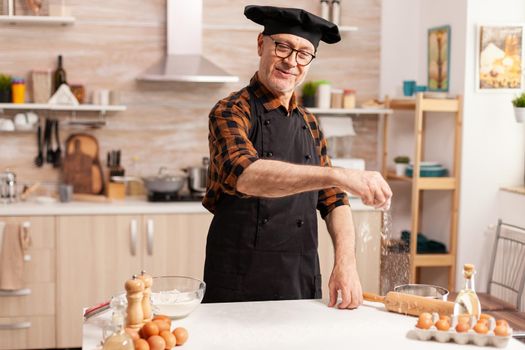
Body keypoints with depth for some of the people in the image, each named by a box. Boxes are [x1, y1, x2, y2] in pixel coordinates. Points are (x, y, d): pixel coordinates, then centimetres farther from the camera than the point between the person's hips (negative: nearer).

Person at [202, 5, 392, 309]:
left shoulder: (309, 124, 10)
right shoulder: (231, 112, -8)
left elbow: (334, 201, 10)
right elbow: (245, 175, -29)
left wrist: (346, 262, -8)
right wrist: (338, 176, -38)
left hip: (304, 284, 5)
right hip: (238, 285, -5)